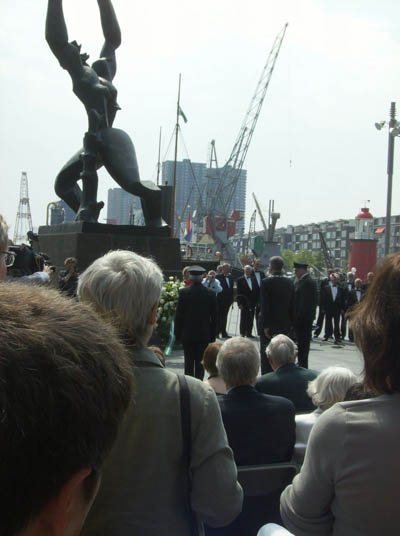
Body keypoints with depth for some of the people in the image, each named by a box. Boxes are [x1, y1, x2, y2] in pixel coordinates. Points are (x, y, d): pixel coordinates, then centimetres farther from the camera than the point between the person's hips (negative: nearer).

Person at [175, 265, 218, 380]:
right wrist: (213, 335, 9)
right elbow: (214, 316, 0)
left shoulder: (183, 292, -9)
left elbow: (179, 314, -5)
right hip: (204, 335, 1)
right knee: (200, 362, 7)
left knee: (189, 361, 8)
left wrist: (177, 333, 5)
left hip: (187, 334, -1)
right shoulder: (211, 293, -5)